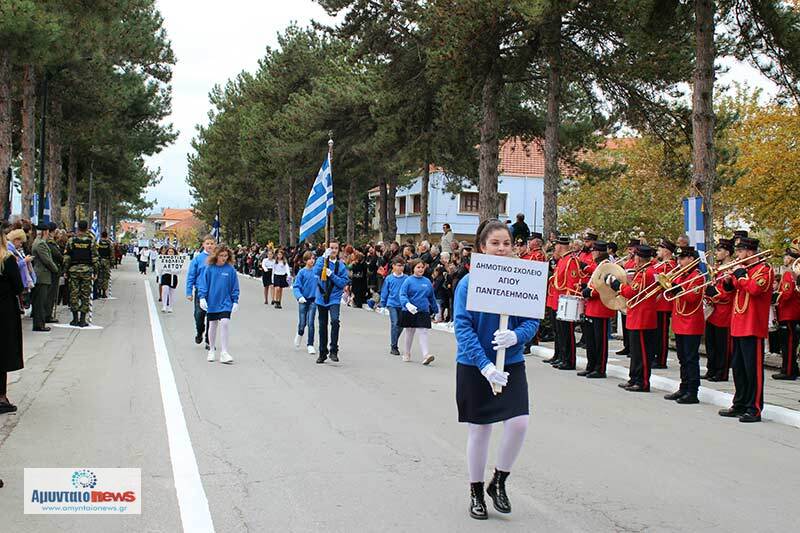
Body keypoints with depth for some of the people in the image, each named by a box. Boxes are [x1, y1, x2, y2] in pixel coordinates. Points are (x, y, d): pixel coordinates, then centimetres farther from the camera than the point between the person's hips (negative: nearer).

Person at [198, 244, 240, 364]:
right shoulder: (209, 268, -4)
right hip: (212, 303, 1)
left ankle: (224, 352, -7)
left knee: (225, 323, -13)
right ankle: (212, 350, 27)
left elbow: (234, 287, 2)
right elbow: (203, 283, 0)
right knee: (212, 326, 12)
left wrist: (235, 301, 1)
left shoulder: (230, 269, -4)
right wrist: (202, 297, -8)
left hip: (225, 302, -1)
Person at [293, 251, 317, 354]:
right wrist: (299, 296, -23)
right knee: (302, 323, 4)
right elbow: (296, 287, -8)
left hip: (313, 300, 1)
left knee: (310, 323, -5)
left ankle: (310, 345, 4)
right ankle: (300, 334, 38)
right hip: (303, 300, -1)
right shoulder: (302, 272, -6)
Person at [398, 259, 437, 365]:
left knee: (423, 332, -9)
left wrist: (435, 310, 24)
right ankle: (407, 354, 28)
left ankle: (426, 355, -17)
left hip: (424, 312, 1)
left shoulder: (427, 282, 6)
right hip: (409, 312, -1)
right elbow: (402, 295, -14)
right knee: (409, 332, 12)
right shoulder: (408, 281, -5)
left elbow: (431, 297, 17)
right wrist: (407, 304, -32)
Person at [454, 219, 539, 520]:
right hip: (474, 367, -2)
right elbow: (462, 326, -16)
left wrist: (516, 336, -24)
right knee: (479, 429, 7)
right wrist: (484, 364, -25)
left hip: (512, 364, 2)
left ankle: (499, 482, 14)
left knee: (518, 422, -11)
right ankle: (476, 493, 26)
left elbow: (532, 321, -1)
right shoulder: (469, 283, -10)